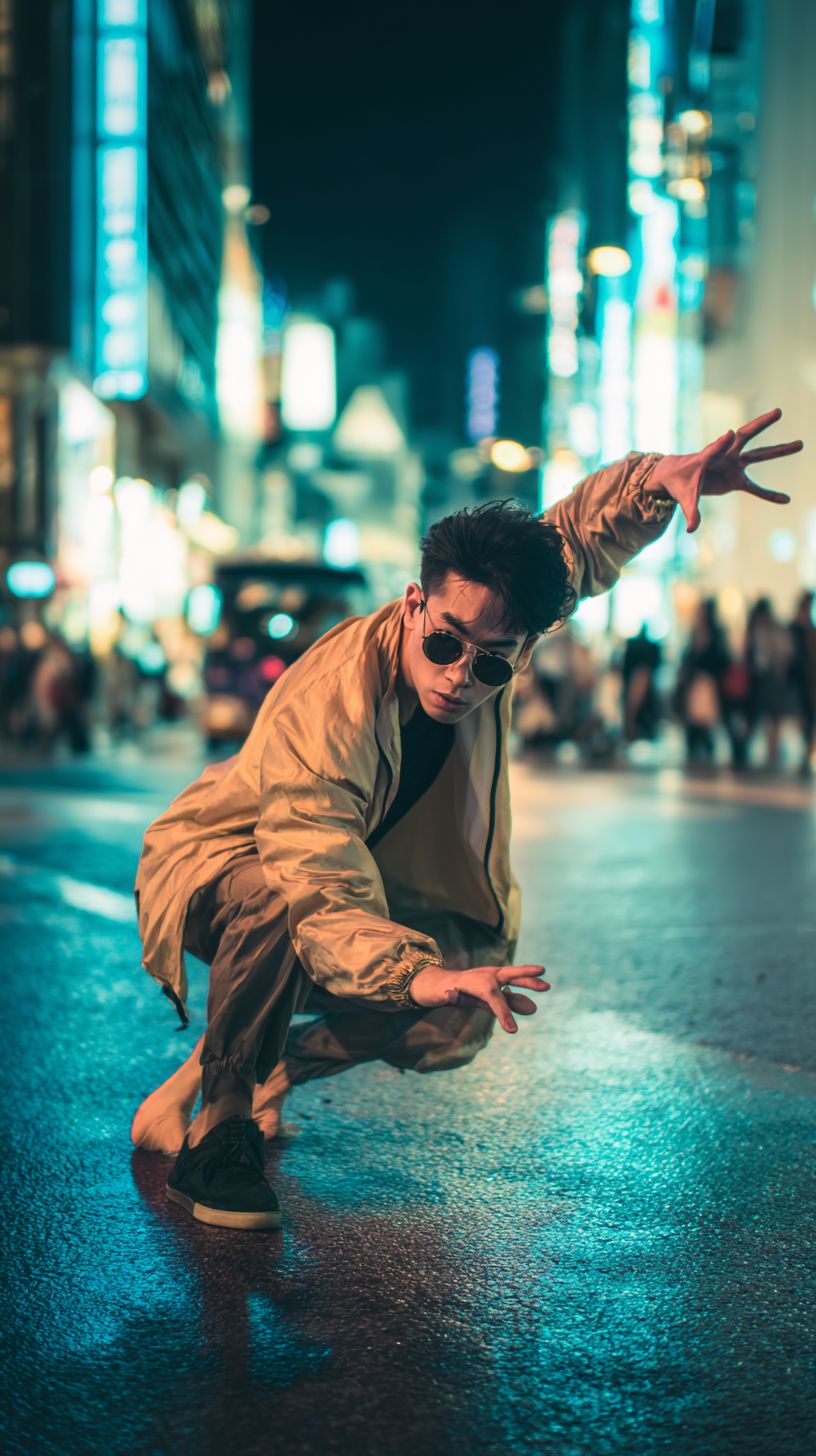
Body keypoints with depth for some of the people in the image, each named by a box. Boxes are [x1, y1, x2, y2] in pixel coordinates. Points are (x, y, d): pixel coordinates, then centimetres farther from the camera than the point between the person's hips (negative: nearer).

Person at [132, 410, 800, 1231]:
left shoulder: (488, 625, -20)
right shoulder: (324, 715, -40)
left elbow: (581, 532, -8)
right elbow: (322, 899, -47)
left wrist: (664, 476, -29)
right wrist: (419, 974, -65)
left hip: (359, 874, 7)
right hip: (216, 867, -7)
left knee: (459, 1024, -14)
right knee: (276, 905, -42)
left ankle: (249, 1071, 10)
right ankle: (214, 1135, -22)